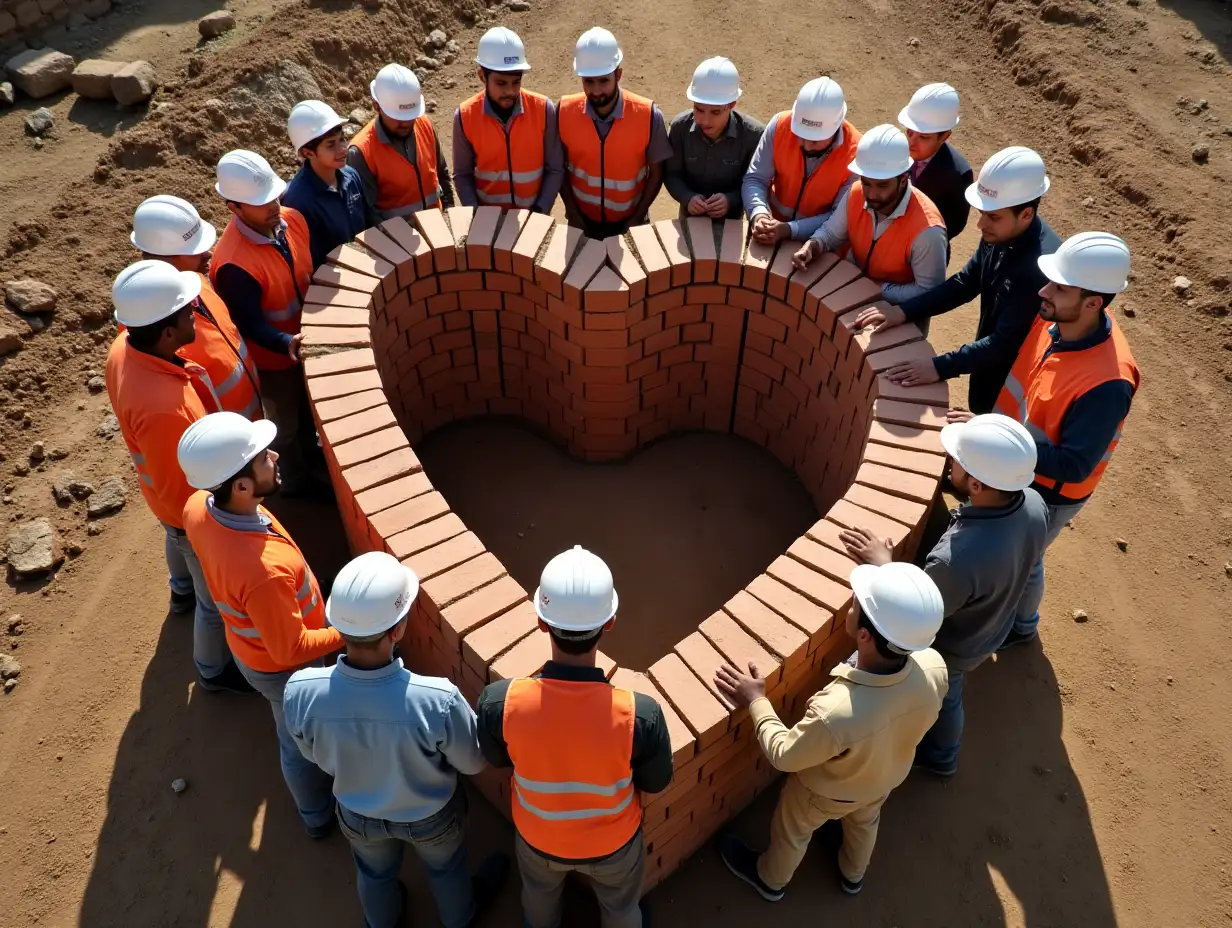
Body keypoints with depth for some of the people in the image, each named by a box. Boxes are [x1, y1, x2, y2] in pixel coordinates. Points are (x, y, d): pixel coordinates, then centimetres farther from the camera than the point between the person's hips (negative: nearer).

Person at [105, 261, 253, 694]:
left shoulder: (125, 348, -20)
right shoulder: (163, 407, -46)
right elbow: (177, 490, -31)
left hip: (168, 490, 9)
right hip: (191, 505, -8)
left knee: (176, 540, 39)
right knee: (219, 594, 17)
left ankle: (182, 592, 71)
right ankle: (214, 669, 44)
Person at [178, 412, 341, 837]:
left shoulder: (198, 507, -22)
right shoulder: (265, 569, -47)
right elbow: (290, 650, -31)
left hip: (248, 644, 7)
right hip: (279, 666, -7)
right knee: (302, 740, 23)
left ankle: (316, 767, 66)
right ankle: (319, 816, 52)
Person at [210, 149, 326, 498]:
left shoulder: (293, 219, -15)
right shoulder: (233, 264, -36)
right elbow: (250, 324, -30)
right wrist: (287, 344, -45)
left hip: (307, 341, 6)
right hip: (271, 356, -6)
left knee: (309, 407, 31)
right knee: (285, 423, 20)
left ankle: (311, 454, 60)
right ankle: (298, 480, 46)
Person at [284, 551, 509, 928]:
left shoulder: (299, 692, -35)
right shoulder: (438, 700, -43)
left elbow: (314, 755, -11)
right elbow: (474, 762, -22)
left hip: (357, 813, 2)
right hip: (430, 815, -2)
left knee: (374, 872, 36)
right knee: (446, 867, 34)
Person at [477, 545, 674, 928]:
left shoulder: (499, 703, -35)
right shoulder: (640, 715, -39)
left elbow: (496, 758, -11)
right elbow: (656, 782, -16)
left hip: (537, 836, 2)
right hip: (612, 842, -1)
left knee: (539, 894, 38)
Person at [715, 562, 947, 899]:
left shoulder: (836, 714, -50)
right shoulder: (934, 668, -35)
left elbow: (784, 755, -30)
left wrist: (756, 701, -18)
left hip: (828, 792, -4)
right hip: (888, 777, 4)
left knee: (792, 831, 30)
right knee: (865, 821, 37)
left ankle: (770, 879, 61)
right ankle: (853, 874, 68)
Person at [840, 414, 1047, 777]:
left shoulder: (957, 558, -48)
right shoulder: (1034, 504, -25)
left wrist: (883, 565, -23)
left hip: (947, 649, -6)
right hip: (991, 632, 6)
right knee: (947, 697, 34)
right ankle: (942, 755, 63)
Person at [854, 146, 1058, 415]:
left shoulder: (1043, 266, -34)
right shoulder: (999, 234, -10)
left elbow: (1005, 343, -33)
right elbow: (964, 283, 1)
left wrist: (940, 367, -37)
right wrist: (903, 311, -9)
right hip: (988, 361, 7)